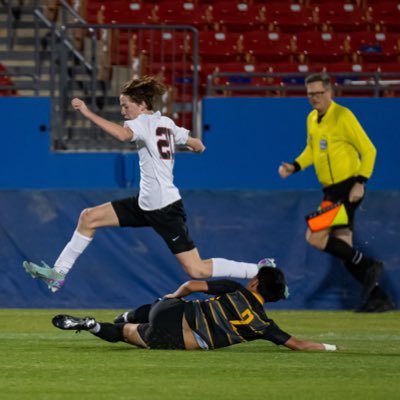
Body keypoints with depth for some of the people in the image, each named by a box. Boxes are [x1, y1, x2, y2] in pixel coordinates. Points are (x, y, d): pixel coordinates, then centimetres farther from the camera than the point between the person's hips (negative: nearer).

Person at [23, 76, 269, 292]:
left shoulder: (143, 122, -14)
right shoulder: (166, 123, 10)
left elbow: (123, 134, -37)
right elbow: (199, 146, 18)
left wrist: (88, 114, -37)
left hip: (165, 209, -10)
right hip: (147, 204, 10)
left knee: (198, 271, -9)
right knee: (89, 218, 8)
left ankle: (260, 271, 0)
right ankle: (58, 273, 14)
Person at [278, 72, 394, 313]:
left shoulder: (343, 116, -12)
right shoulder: (312, 119, 11)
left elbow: (368, 150, -12)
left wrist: (360, 183, -20)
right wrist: (294, 167, 10)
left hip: (349, 188, -8)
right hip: (330, 191, 8)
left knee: (315, 237, -16)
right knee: (344, 249, 6)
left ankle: (368, 266, -10)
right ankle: (379, 298, 10)